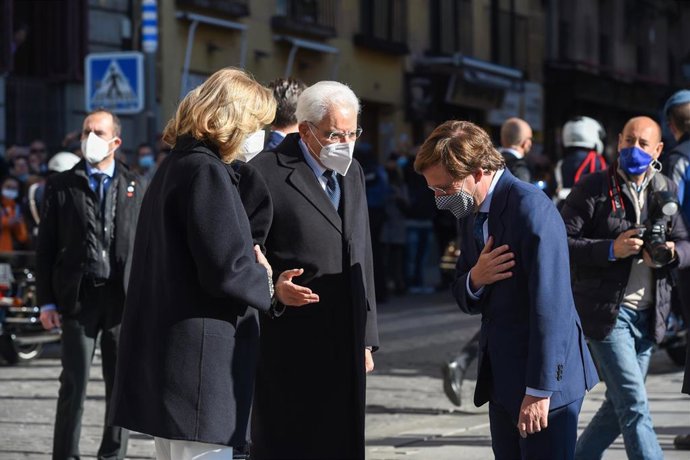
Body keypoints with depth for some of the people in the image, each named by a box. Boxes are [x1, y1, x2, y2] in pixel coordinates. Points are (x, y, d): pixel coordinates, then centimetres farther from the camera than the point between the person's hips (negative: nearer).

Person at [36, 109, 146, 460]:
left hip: (124, 299, 1)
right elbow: (46, 247, 4)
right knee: (74, 384, -1)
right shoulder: (61, 185, 5)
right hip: (77, 298, -1)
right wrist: (46, 301, -3)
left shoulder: (134, 185, 7)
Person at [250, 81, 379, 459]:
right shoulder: (267, 172, -8)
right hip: (290, 348, -7)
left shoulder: (352, 173, 16)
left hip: (345, 350, 7)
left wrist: (366, 338, 18)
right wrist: (272, 287, -27)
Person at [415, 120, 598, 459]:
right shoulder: (471, 213, 11)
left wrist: (539, 389, -22)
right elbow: (466, 301, 17)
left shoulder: (530, 207, -17)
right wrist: (474, 279, -8)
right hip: (502, 376, 8)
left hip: (544, 379, -8)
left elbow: (550, 305, -21)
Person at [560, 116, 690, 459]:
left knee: (620, 407, 13)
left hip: (648, 315, 6)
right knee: (635, 407, -10)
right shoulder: (592, 188, -6)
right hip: (606, 312, -6)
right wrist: (612, 249, -22)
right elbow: (562, 244, -10)